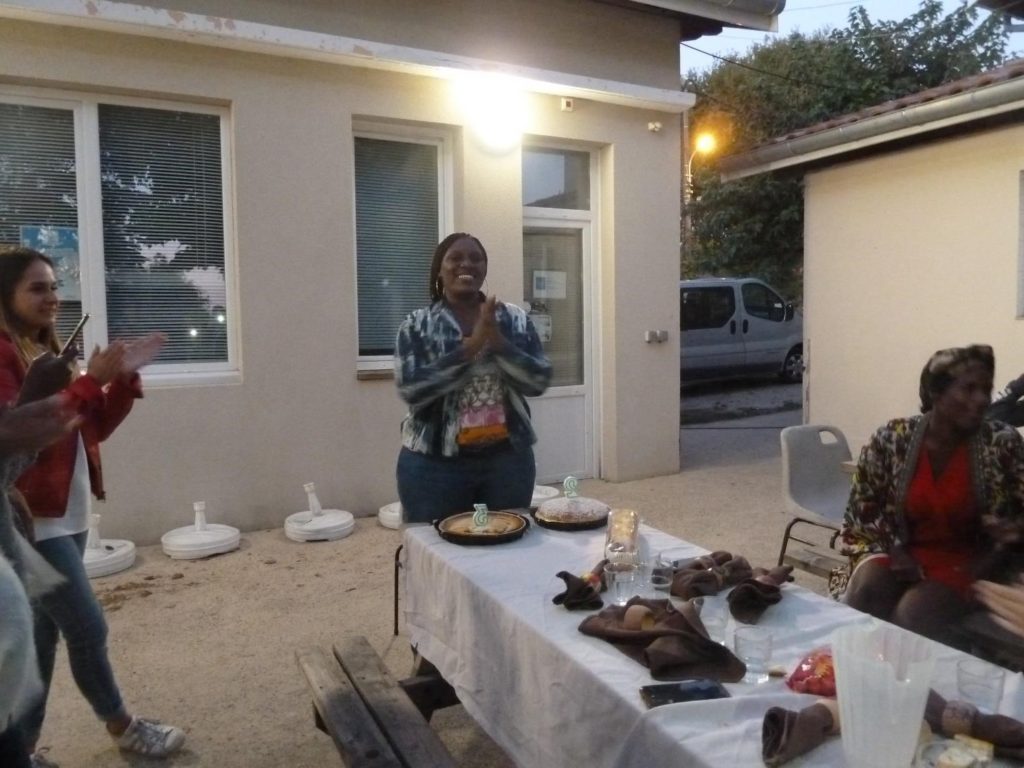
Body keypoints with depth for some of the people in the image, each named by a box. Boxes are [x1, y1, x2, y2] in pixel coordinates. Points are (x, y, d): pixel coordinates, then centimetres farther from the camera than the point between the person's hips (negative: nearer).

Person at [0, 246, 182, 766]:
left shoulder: (48, 351, 12)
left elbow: (96, 427, 12)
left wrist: (124, 377, -2)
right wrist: (91, 380, -24)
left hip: (67, 515, 8)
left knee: (44, 635, 14)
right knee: (88, 629, 1)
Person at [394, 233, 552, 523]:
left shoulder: (516, 320, 3)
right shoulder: (416, 326, -2)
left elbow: (539, 381, -4)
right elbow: (411, 388, -15)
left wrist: (497, 341, -18)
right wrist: (470, 346, -19)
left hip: (507, 458, 2)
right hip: (435, 462, -2)